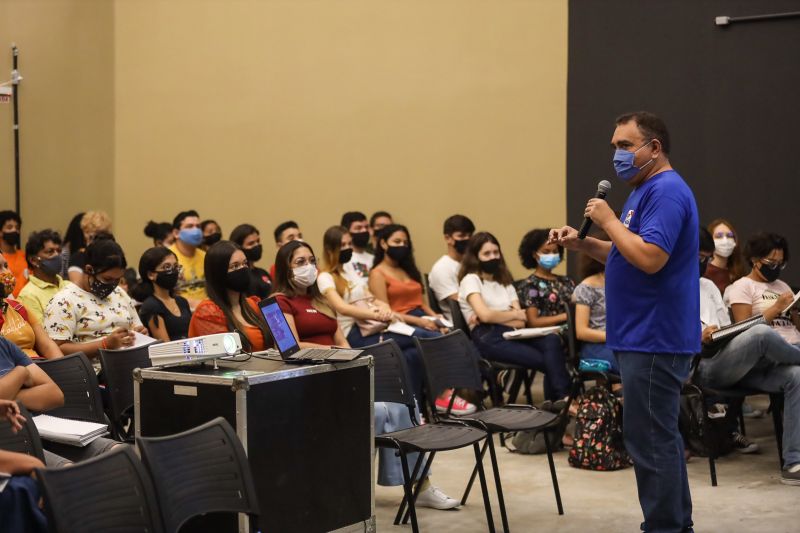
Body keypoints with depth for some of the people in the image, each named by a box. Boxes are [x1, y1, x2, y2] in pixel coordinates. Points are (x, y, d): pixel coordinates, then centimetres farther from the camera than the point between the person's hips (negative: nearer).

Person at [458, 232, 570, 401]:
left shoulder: (505, 282, 25)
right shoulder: (470, 280, 7)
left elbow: (521, 322, 10)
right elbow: (485, 315, -11)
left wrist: (494, 317, -6)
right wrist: (514, 315, 4)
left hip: (511, 335, 5)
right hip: (488, 339, -5)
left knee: (552, 340, -27)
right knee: (545, 360, -25)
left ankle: (562, 399, -32)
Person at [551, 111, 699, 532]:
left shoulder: (666, 192, -16)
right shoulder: (647, 191, 17)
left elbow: (650, 258, -27)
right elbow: (626, 255, 23)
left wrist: (609, 221, -16)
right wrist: (582, 244, 8)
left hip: (655, 339, -11)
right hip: (646, 336, 11)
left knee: (650, 439, -7)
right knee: (659, 436, 16)